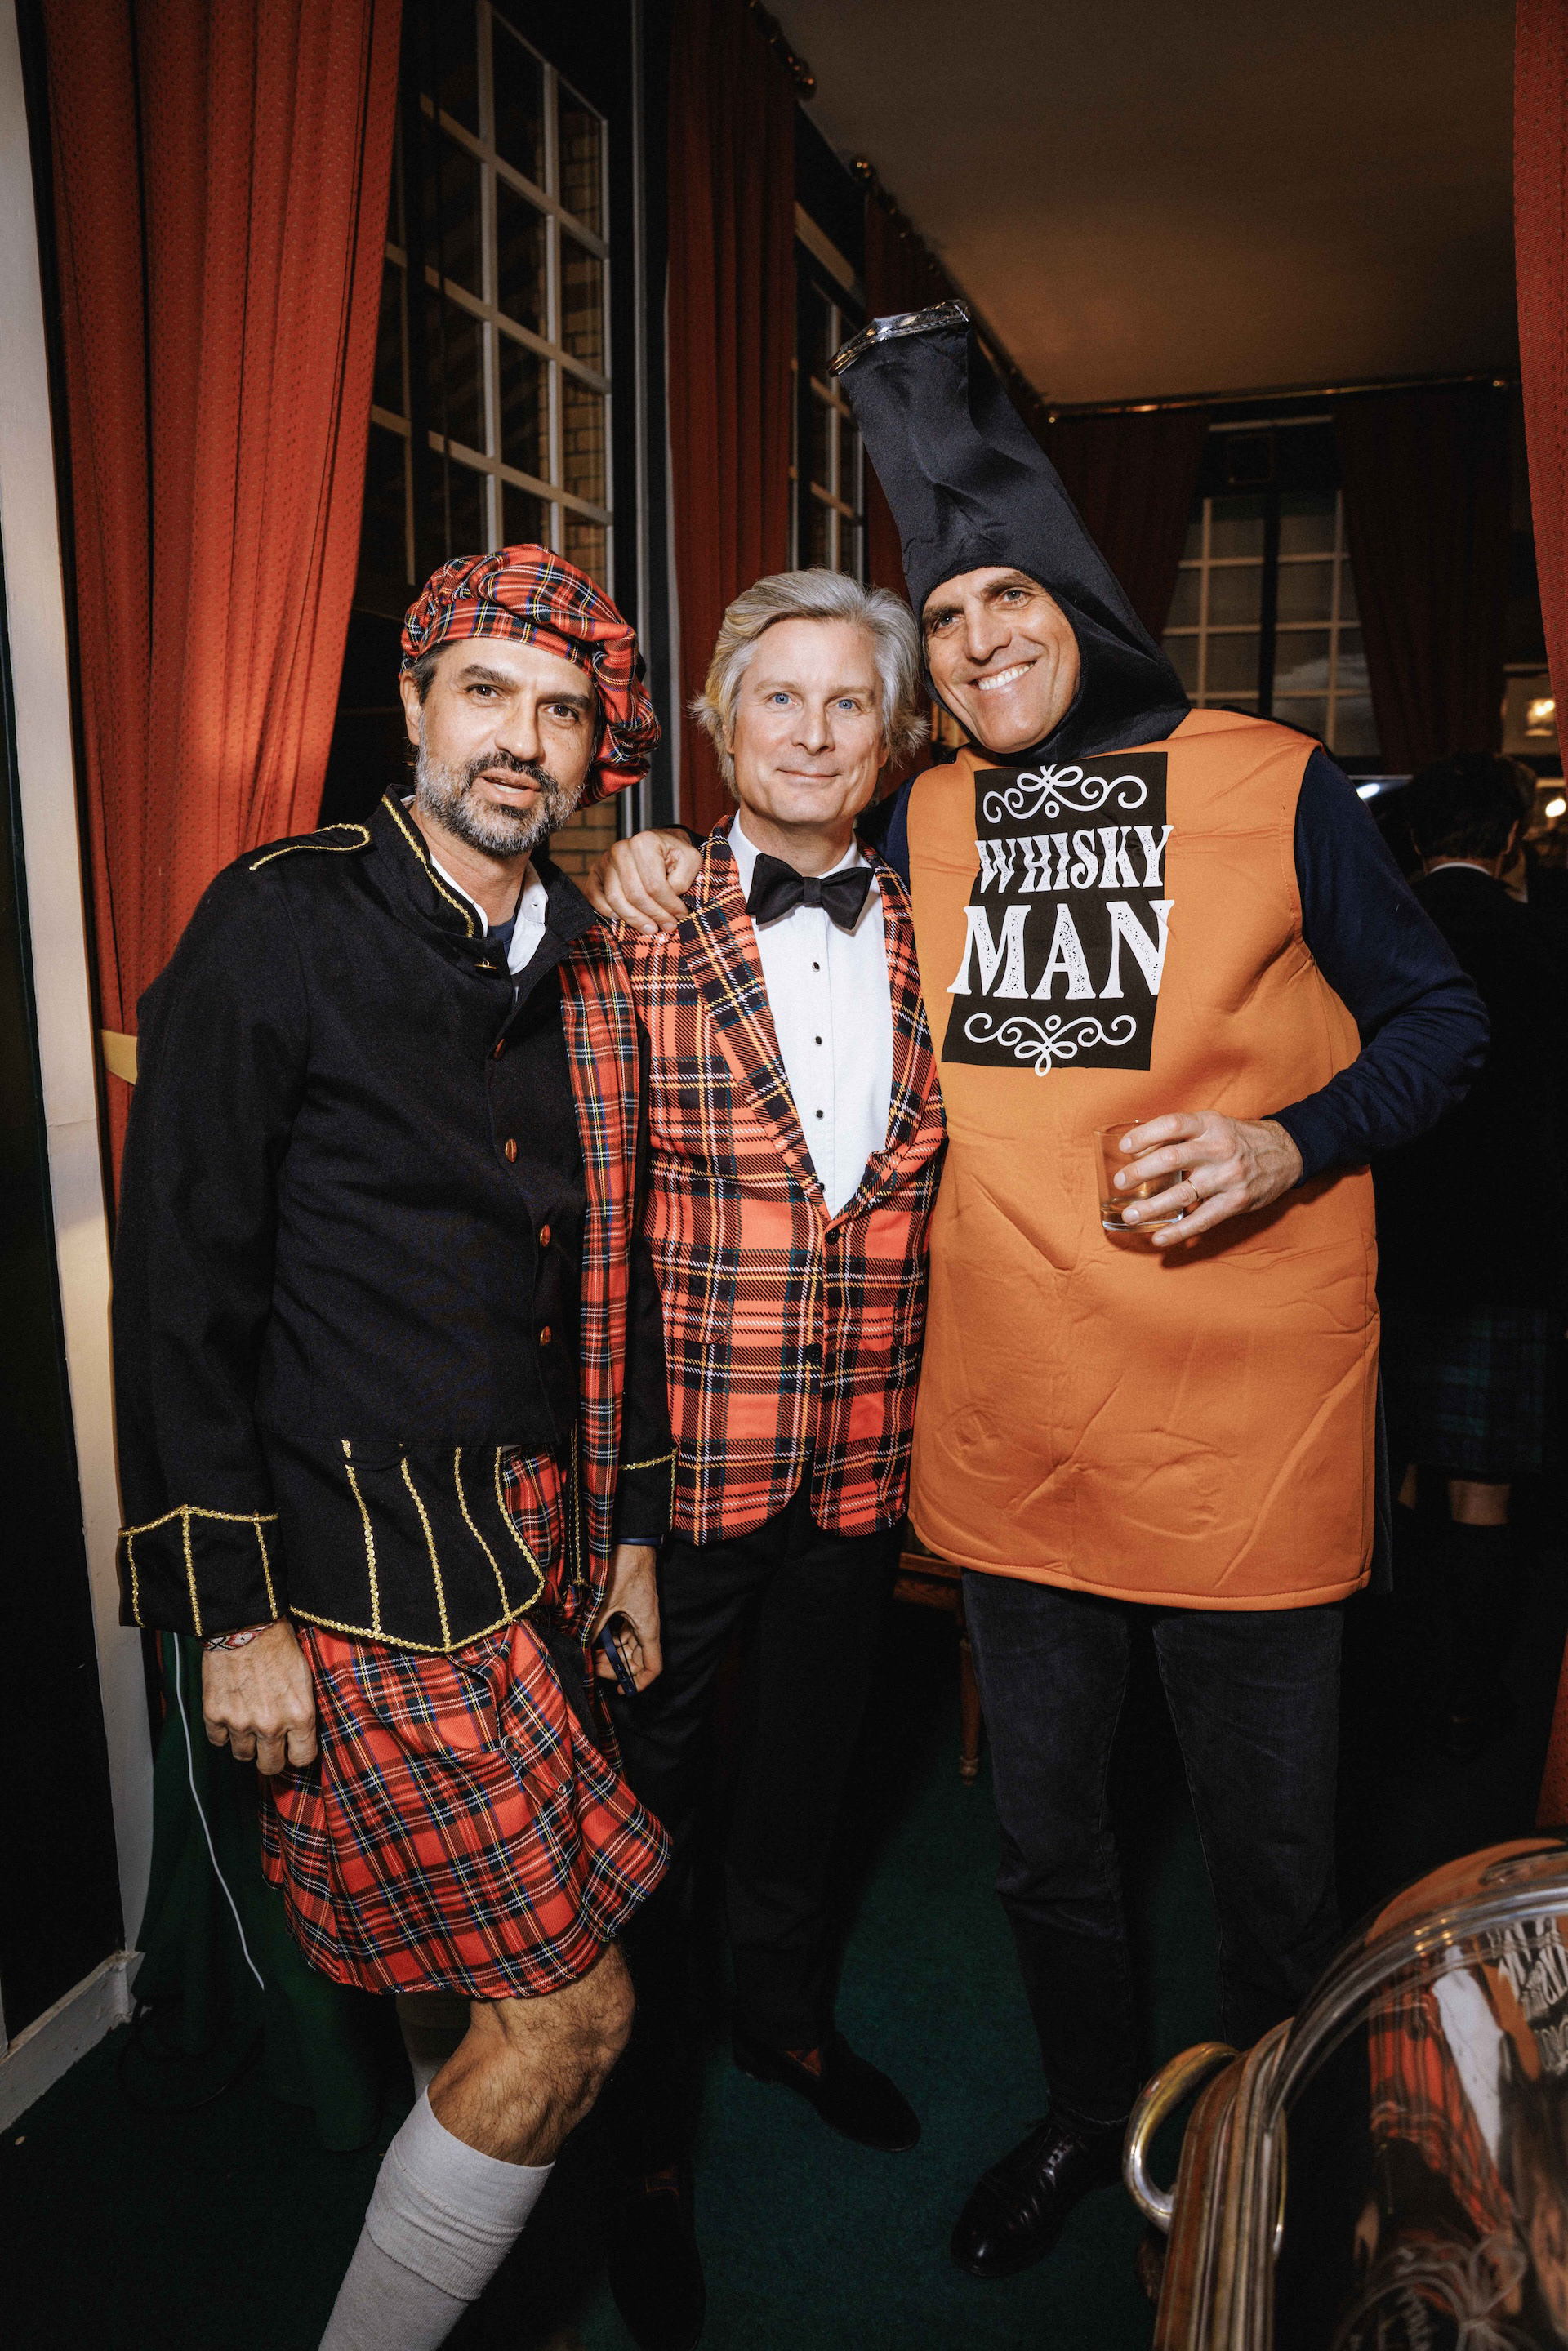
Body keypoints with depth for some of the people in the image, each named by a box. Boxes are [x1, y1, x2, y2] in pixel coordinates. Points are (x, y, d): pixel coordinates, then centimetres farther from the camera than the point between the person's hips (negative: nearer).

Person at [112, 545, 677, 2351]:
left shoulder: (588, 976, 10)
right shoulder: (283, 926, -9)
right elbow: (180, 1284, -11)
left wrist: (627, 1527, 16)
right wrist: (232, 1607, -12)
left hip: (540, 1540, 6)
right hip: (360, 1567, -6)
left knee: (521, 1997, 15)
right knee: (565, 2013, -1)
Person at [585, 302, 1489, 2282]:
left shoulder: (1270, 786, -4)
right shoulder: (925, 822, 5)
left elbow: (1441, 1020, 1)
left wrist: (1287, 1144, -17)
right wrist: (670, 872, 1)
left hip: (1248, 1440, -3)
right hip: (1010, 1433, 3)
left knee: (1268, 1856, 15)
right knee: (1045, 1842, 20)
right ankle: (1087, 2118, 48)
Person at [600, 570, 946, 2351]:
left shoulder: (926, 938, 2)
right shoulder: (637, 930, -9)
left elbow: (943, 1179, 10)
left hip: (864, 1453, 4)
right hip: (680, 1450, -3)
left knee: (809, 1759, 24)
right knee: (647, 1791, 14)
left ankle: (787, 2013, 53)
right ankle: (651, 2143, 39)